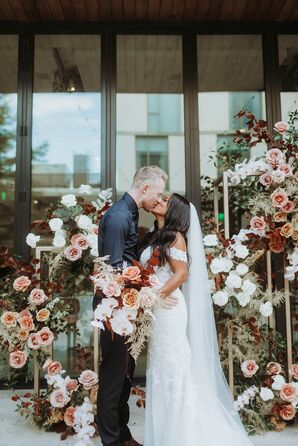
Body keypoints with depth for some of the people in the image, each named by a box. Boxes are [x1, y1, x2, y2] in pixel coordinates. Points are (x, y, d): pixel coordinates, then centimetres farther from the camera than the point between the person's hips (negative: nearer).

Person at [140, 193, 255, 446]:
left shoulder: (175, 236, -6)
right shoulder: (157, 237, 16)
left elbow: (182, 274, -14)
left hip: (168, 307, -8)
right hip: (155, 310, 8)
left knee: (175, 367, -1)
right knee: (161, 369, 12)